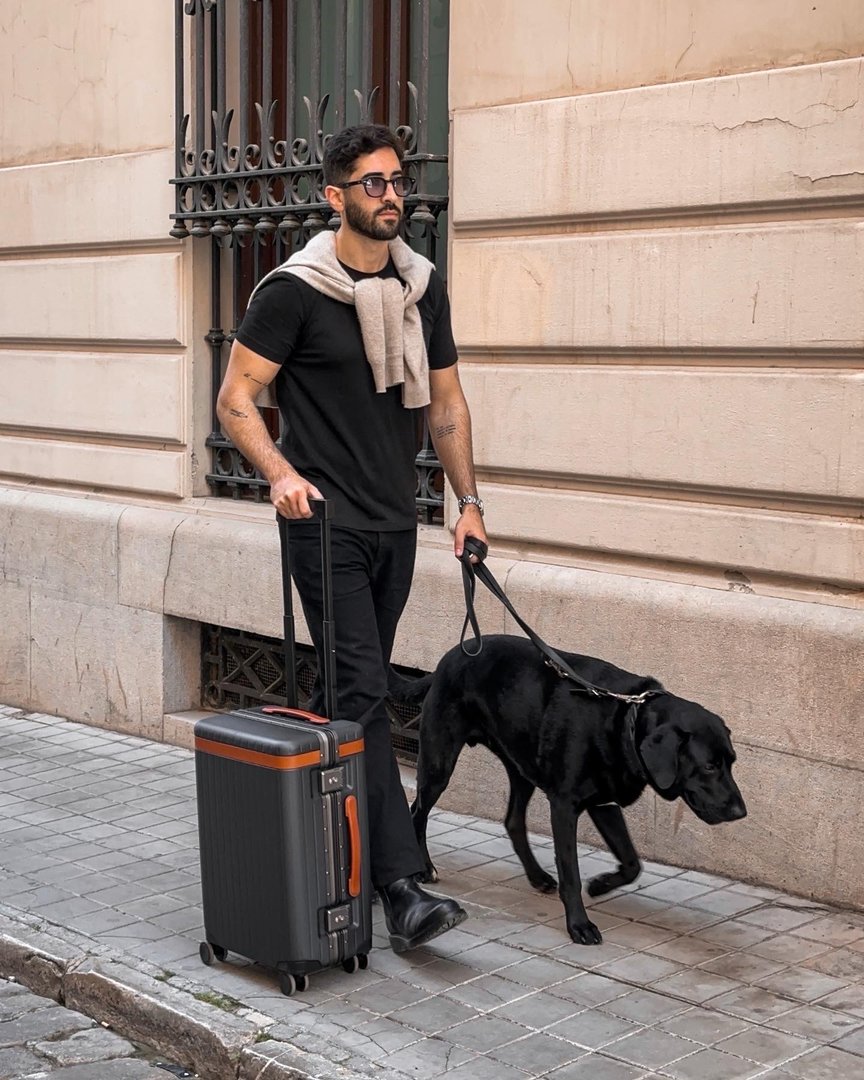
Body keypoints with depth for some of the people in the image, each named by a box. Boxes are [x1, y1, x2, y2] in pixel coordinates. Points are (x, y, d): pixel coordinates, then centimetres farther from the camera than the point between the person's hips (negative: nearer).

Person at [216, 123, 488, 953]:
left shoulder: (422, 287, 10)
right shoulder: (295, 291, -8)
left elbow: (444, 401, 17)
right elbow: (235, 398, -7)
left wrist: (467, 500, 10)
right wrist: (281, 473, -23)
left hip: (396, 525, 7)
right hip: (326, 522, -6)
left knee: (350, 689, 14)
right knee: (364, 690, -13)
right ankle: (401, 888, -14)